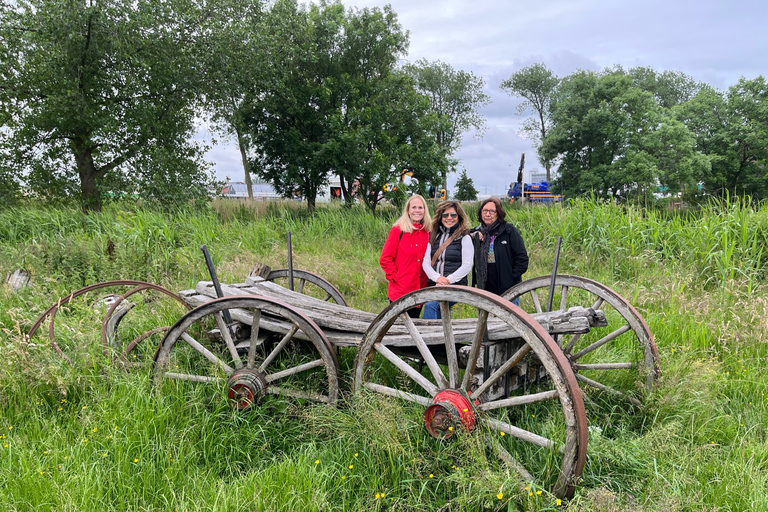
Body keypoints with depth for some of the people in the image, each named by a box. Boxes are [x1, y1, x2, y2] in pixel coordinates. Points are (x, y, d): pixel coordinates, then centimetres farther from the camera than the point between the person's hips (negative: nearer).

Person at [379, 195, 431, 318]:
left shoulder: (428, 232, 6)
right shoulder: (398, 230, -7)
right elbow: (385, 259, -6)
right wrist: (394, 277, -10)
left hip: (420, 291, 4)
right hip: (400, 292, -4)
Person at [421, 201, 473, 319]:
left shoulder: (464, 237, 3)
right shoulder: (434, 236, 16)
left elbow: (467, 266, -4)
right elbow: (425, 263, 10)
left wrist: (448, 280, -13)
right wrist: (437, 278, -8)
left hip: (455, 286, -5)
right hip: (435, 286, 5)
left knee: (430, 305, -30)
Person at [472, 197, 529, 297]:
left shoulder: (509, 231, -4)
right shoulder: (478, 232, 9)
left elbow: (522, 257, -5)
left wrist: (512, 277, -10)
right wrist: (473, 238, -5)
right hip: (485, 289, 4)